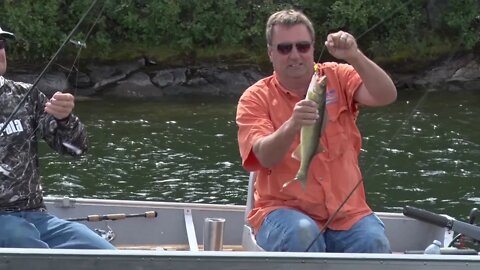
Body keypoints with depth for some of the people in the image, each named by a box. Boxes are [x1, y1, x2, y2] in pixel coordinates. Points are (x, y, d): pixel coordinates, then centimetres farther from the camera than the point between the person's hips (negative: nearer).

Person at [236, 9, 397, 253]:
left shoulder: (336, 77, 6)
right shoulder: (255, 98, 0)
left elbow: (386, 96, -10)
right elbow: (265, 157, -16)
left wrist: (354, 57, -25)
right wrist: (292, 125, -35)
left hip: (347, 213, 1)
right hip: (283, 210, -1)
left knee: (375, 243, -28)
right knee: (303, 232, -35)